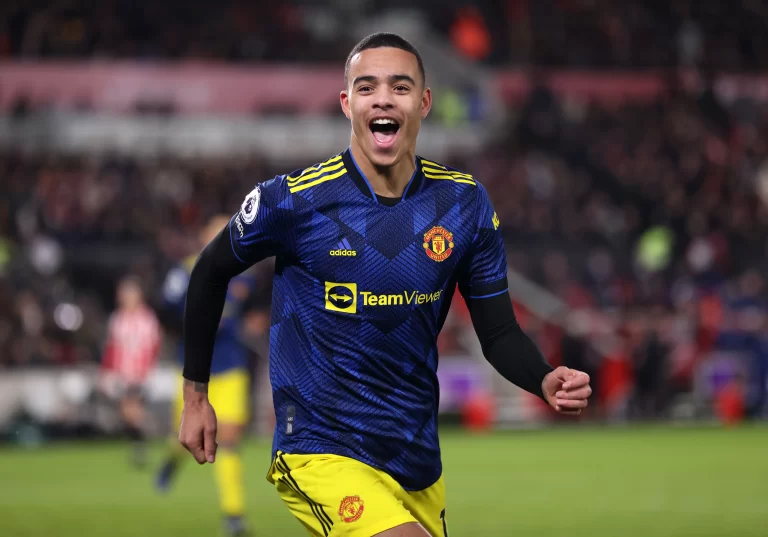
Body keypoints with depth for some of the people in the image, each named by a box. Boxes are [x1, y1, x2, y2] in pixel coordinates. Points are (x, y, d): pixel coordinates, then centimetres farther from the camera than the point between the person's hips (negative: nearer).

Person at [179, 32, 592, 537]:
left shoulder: (465, 202, -1)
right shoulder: (292, 200, -11)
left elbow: (499, 333, 4)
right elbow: (210, 273, 6)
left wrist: (546, 380, -16)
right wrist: (195, 393, 10)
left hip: (419, 459, 5)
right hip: (323, 453, -5)